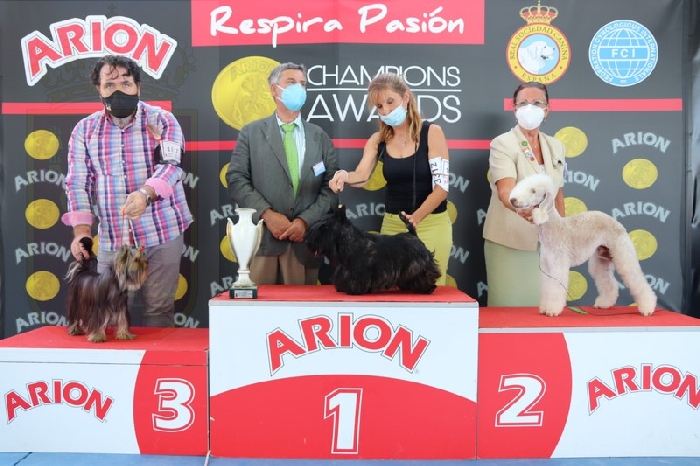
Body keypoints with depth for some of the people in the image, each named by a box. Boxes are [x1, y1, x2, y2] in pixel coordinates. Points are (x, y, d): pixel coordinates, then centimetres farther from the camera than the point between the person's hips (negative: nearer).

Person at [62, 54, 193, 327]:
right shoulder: (85, 130, 7)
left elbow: (170, 166, -14)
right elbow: (77, 183, 4)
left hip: (162, 234, -2)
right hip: (111, 239, 2)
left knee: (158, 310, 2)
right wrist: (81, 230, -10)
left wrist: (145, 193, -34)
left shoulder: (162, 120, 0)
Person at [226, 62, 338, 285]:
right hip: (261, 237, -1)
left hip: (305, 239, 2)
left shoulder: (320, 137, 13)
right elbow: (236, 179, -1)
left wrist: (305, 220, -9)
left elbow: (331, 187, 4)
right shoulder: (251, 133, 9)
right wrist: (267, 214, -12)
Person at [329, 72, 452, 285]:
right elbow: (362, 176, -10)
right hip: (392, 224, 3)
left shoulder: (432, 133, -7)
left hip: (431, 224, -3)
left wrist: (416, 217, -27)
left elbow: (441, 186, -13)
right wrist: (344, 176, -33)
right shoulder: (378, 140, 4)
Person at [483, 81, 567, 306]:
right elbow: (505, 191, -25)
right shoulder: (502, 144, -9)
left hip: (546, 242, 5)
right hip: (509, 243, -5)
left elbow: (558, 196, 15)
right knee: (508, 305, 2)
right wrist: (522, 208, -46)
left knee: (542, 303, 10)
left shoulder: (556, 147, 8)